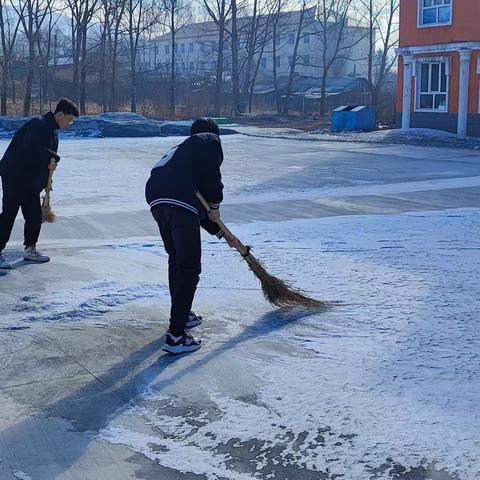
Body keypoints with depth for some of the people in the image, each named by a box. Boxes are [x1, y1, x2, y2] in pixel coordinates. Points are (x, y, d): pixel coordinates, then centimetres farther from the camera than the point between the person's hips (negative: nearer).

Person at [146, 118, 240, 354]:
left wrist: (225, 235, 41)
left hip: (156, 200, 8)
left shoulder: (182, 150, 39)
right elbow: (211, 175, -6)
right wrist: (215, 205, 9)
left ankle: (182, 315, 41)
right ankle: (176, 336, -5)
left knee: (177, 260, 26)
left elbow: (199, 210, 38)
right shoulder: (210, 141, 17)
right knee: (189, 268, -3)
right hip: (180, 204, -8)